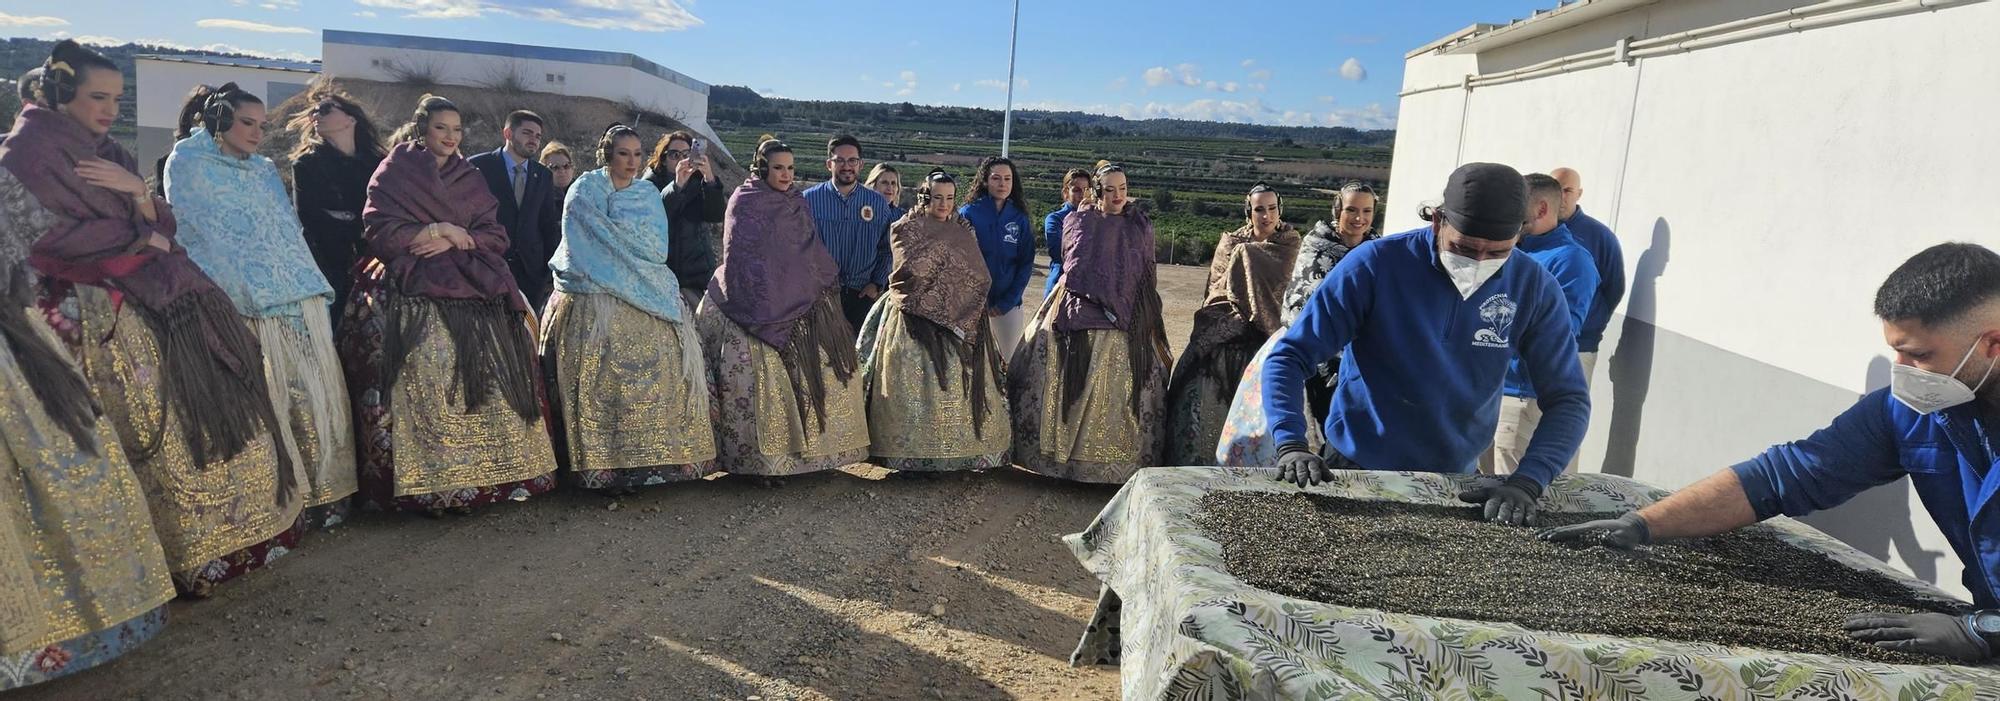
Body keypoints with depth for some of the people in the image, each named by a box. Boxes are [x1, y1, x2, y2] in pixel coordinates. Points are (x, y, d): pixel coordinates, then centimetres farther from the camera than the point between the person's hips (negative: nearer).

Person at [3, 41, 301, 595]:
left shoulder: (108, 154, 20)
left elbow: (161, 227, 13)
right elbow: (50, 235, -13)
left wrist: (138, 192, -6)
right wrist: (136, 239, -4)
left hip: (158, 300, 7)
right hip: (103, 315, -7)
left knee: (211, 414, 1)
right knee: (155, 433, -9)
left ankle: (220, 539, 8)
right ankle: (182, 557, -1)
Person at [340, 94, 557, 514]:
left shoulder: (471, 179, 20)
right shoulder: (394, 172, 9)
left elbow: (495, 236, 11)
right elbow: (377, 230, -2)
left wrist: (453, 240, -6)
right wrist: (438, 230, -7)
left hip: (473, 291, 4)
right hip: (412, 294, -3)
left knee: (487, 377, -8)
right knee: (422, 380, -15)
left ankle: (492, 473, -5)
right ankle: (423, 485, -13)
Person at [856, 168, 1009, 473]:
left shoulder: (963, 231, 15)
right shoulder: (905, 228, 2)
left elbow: (979, 276, 7)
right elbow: (911, 267, -14)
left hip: (958, 319, 4)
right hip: (915, 318, -4)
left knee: (958, 380, 0)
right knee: (916, 383, -6)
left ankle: (957, 447, 8)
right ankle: (913, 454, 0)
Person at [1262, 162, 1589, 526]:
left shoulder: (1534, 288, -9)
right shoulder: (1375, 265, -18)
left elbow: (1567, 399, -7)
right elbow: (1289, 357, -18)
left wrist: (1527, 482, -24)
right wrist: (1291, 444, -32)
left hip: (1456, 482, 3)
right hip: (1355, 469, -2)